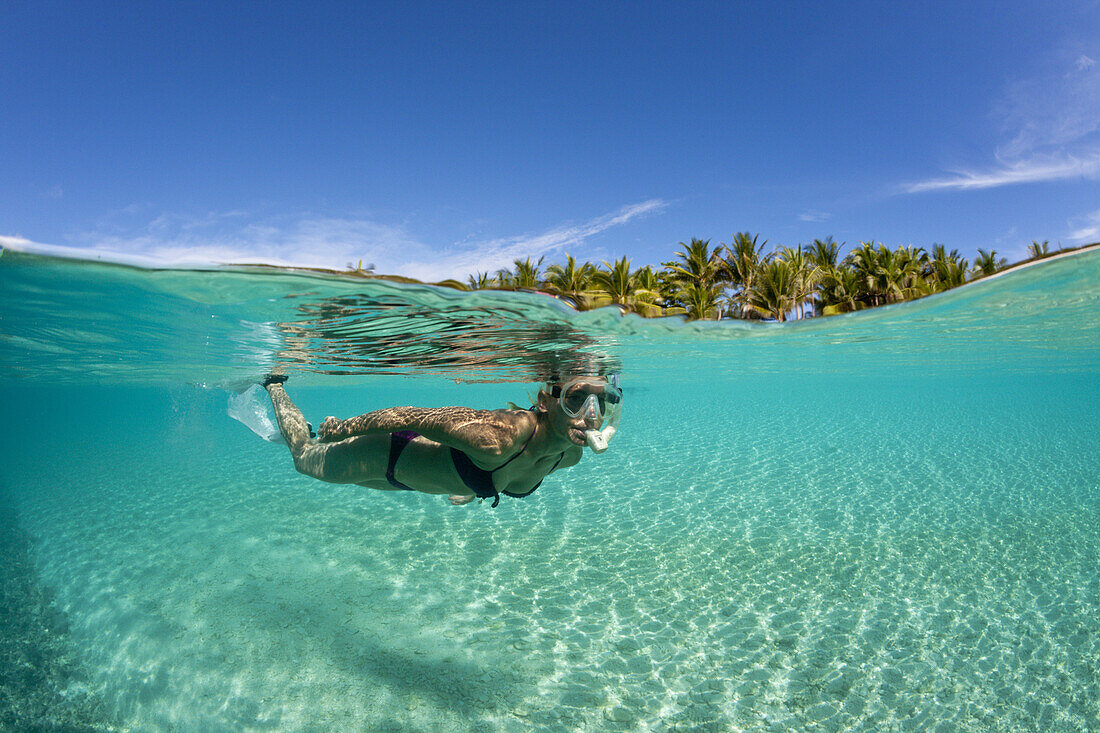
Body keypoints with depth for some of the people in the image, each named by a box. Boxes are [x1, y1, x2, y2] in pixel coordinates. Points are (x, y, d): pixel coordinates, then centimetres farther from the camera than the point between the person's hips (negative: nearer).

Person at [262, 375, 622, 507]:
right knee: (304, 457, 23)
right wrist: (343, 427, -19)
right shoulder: (496, 437, -46)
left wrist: (476, 489, 18)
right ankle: (275, 384, 47)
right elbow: (409, 416, -34)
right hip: (387, 455, -6)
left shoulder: (570, 455, -20)